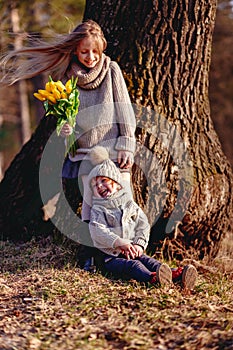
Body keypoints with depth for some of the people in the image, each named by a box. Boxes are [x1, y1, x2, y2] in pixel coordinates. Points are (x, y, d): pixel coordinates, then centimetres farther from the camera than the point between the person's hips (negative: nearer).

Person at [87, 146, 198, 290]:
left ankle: (176, 275, -52)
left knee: (146, 260, -25)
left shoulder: (129, 204, 19)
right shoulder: (97, 210, 7)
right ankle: (152, 278, -64)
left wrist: (139, 244, -8)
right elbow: (98, 232, -11)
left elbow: (143, 225, 11)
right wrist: (120, 243, -24)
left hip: (132, 252, 4)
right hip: (111, 256, -3)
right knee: (131, 265, -32)